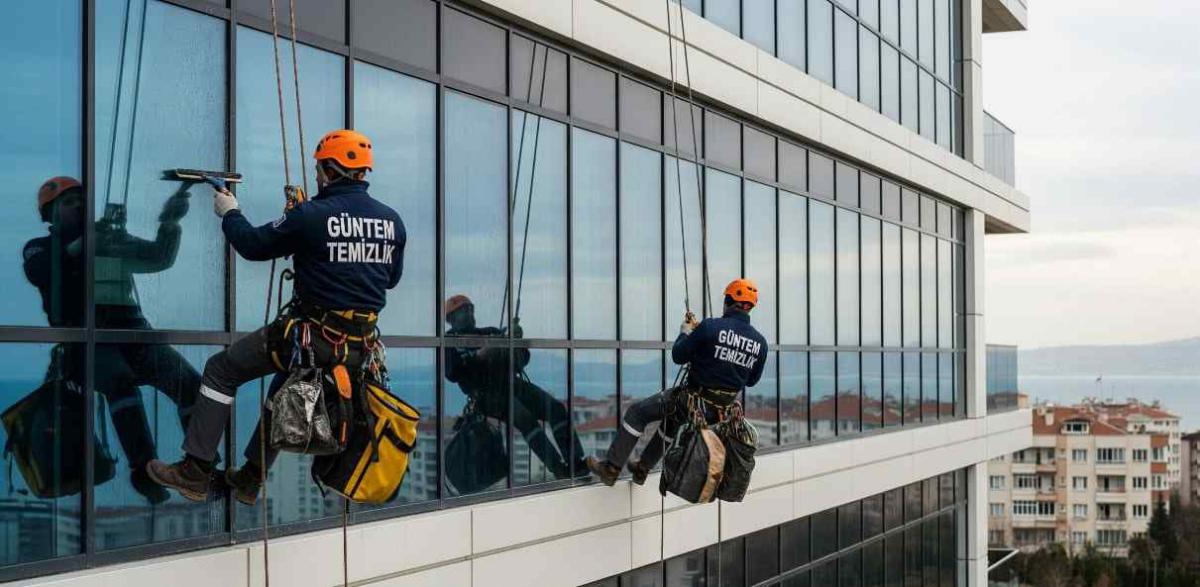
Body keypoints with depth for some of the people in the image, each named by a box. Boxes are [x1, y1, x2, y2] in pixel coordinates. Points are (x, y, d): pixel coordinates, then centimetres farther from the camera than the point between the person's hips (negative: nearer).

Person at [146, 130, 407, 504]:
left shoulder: (313, 215, -14)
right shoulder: (391, 220, 2)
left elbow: (254, 245, -1)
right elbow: (392, 277, 18)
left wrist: (229, 213, 17)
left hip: (315, 335, -7)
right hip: (361, 344, 7)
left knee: (222, 370, 7)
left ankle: (195, 472, 4)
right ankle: (249, 480, 37)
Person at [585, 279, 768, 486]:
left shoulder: (710, 327, -19)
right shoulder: (760, 342, -3)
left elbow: (678, 356, -9)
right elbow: (752, 380, 11)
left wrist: (685, 332, 9)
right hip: (723, 408, 6)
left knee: (637, 413, 10)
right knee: (672, 420, 34)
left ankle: (611, 469, 11)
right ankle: (642, 469, 42)